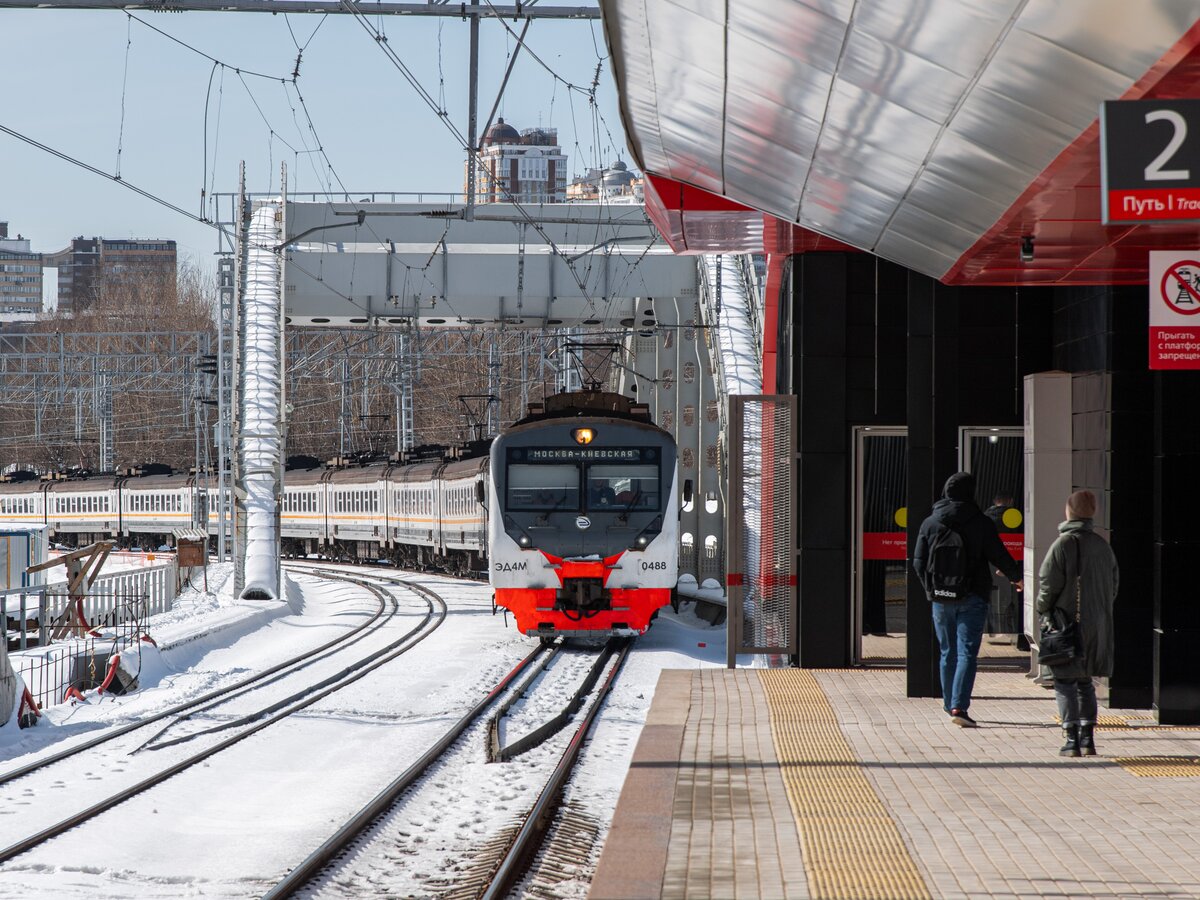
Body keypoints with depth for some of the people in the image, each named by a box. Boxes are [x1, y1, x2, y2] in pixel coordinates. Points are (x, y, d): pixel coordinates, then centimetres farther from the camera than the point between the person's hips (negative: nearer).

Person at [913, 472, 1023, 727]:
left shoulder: (930, 523, 2)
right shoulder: (981, 523, -6)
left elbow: (919, 562, 3)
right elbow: (998, 556, -4)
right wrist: (1016, 577, 15)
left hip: (941, 599, 3)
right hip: (972, 598, -3)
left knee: (948, 653, 16)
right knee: (967, 652, -6)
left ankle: (950, 705, 23)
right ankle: (959, 706, -18)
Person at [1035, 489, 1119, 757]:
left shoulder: (1062, 544, -13)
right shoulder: (1102, 546, 6)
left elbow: (1048, 584, -12)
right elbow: (1113, 586, 12)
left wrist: (1043, 608, 5)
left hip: (1067, 623, -6)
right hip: (1097, 625, 6)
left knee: (1065, 681, 1)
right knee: (1085, 681, 16)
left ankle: (1071, 738, -6)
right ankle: (1088, 738, 12)